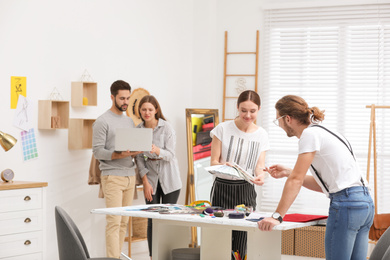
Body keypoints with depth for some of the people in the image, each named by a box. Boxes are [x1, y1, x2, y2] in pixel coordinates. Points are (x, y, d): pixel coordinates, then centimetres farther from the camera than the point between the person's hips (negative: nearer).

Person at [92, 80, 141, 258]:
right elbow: (97, 151, -11)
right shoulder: (102, 121, -5)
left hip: (130, 176, 7)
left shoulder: (130, 121, 17)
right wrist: (119, 155, -24)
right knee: (114, 222, -12)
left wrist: (135, 152, -3)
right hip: (112, 177, -7)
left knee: (124, 222, 7)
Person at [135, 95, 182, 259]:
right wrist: (145, 182, -4)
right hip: (151, 179, 2)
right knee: (152, 220, 1)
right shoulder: (138, 130, 1)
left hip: (169, 179, -2)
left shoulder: (166, 127, -8)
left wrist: (157, 151, -33)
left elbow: (170, 155, -12)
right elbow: (139, 158, 3)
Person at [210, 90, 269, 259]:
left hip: (246, 191, 2)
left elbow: (259, 165, 2)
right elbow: (213, 162, -3)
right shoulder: (223, 129, -4)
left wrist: (260, 176, -21)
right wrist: (224, 166, -27)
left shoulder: (262, 135, 5)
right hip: (222, 189, -2)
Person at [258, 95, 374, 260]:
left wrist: (277, 216, -14)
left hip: (346, 204, -9)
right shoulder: (320, 132, 20)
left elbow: (296, 180, -13)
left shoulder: (310, 134, -7)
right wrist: (287, 172, 19)